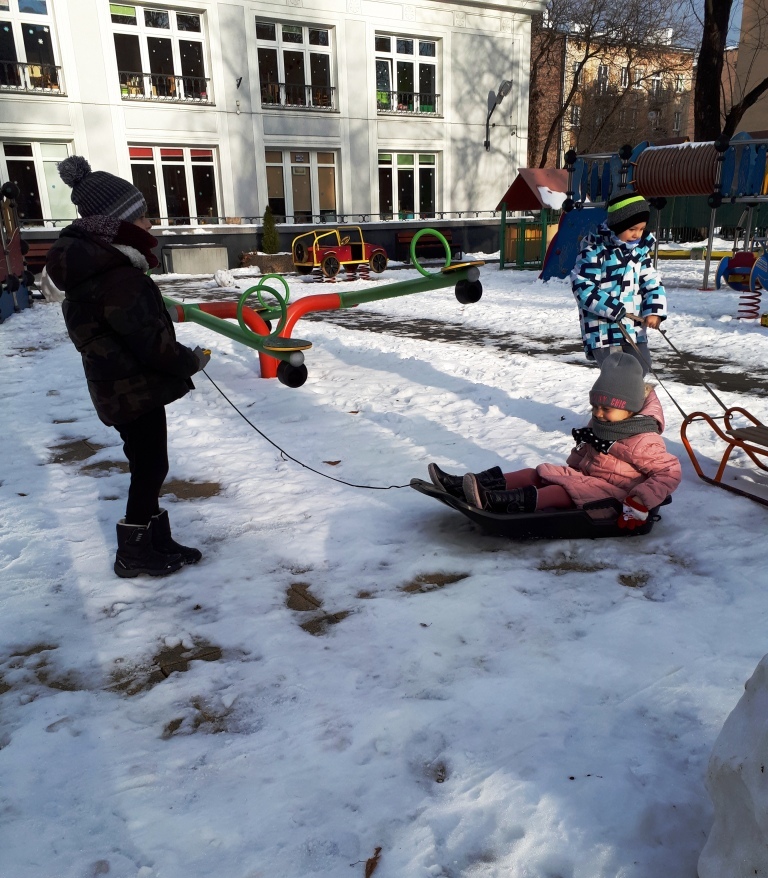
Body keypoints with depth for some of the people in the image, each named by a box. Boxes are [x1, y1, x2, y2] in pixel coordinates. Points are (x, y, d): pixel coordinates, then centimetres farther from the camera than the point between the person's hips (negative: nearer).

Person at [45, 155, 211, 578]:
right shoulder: (120, 280, -26)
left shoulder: (95, 264, 7)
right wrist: (193, 360, -9)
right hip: (136, 392, -10)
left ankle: (157, 541, 31)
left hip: (122, 388, 10)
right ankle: (133, 554, 19)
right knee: (150, 468, 4)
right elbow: (154, 343, -24)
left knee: (148, 467, 18)